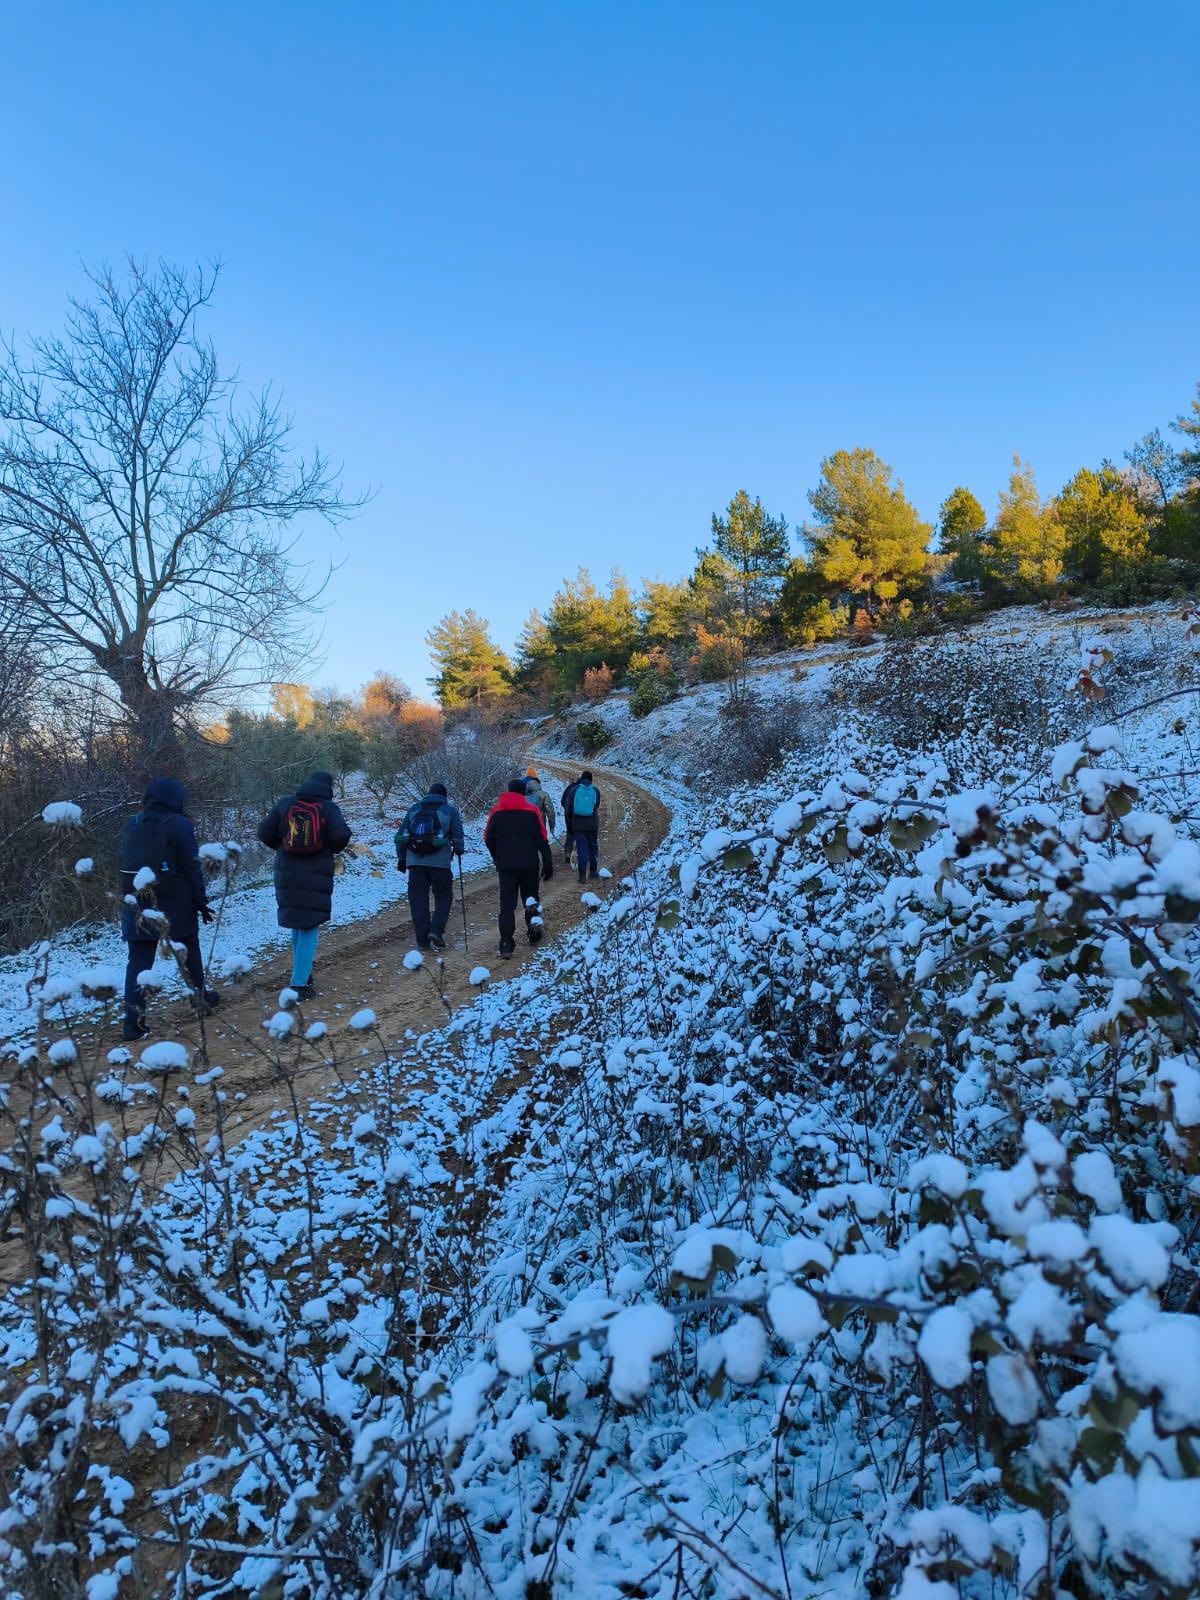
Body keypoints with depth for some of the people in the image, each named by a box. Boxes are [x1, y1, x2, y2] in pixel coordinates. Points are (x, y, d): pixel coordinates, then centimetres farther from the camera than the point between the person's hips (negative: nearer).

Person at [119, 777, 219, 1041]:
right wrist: (201, 902, -4)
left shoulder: (131, 826, 11)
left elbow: (124, 865, 15)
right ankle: (202, 997, 28)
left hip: (137, 907, 4)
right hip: (175, 907, -4)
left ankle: (134, 1022, -2)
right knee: (189, 952, 15)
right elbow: (192, 868, -10)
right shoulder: (178, 824, -8)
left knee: (138, 962, 2)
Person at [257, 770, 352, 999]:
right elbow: (341, 836, -17)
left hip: (287, 877, 3)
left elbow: (265, 832, 2)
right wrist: (332, 849, 5)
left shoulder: (284, 804, 3)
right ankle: (299, 984, -5)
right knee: (309, 929, 2)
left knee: (297, 925, 19)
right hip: (317, 878, -3)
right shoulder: (328, 808, -6)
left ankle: (303, 973, 28)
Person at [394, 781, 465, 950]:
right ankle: (436, 930, -6)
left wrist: (401, 857, 18)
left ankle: (422, 940, 7)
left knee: (418, 900, 7)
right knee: (444, 897, 11)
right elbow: (458, 834, 2)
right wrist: (458, 849, 22)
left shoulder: (414, 808, 15)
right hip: (440, 862, -3)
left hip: (415, 861, 3)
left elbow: (401, 834, 13)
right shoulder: (450, 810, 6)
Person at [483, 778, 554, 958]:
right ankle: (534, 925, 17)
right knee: (530, 897, 21)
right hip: (529, 864, 0)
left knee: (507, 904, 0)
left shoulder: (496, 811, 2)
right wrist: (548, 866, -2)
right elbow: (542, 840, -5)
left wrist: (498, 859, 23)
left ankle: (507, 943, -9)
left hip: (506, 866, 0)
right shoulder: (531, 811, -2)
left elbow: (488, 839, 7)